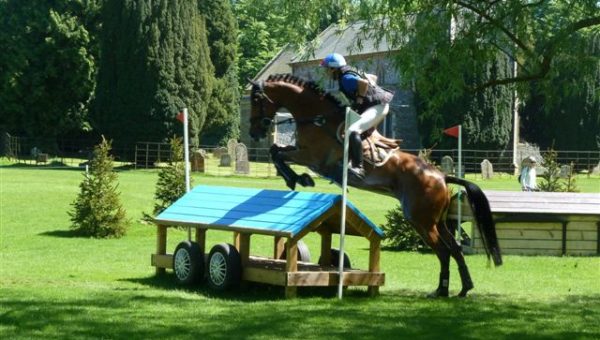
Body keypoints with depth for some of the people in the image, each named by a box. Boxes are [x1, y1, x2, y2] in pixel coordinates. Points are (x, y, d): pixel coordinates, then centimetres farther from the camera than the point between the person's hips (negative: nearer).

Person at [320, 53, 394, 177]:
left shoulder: (346, 78, -17)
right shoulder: (350, 74, 13)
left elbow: (364, 83, -35)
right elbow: (372, 77, 26)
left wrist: (360, 99, -21)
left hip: (377, 106, -11)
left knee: (353, 131, -27)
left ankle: (358, 167, -33)